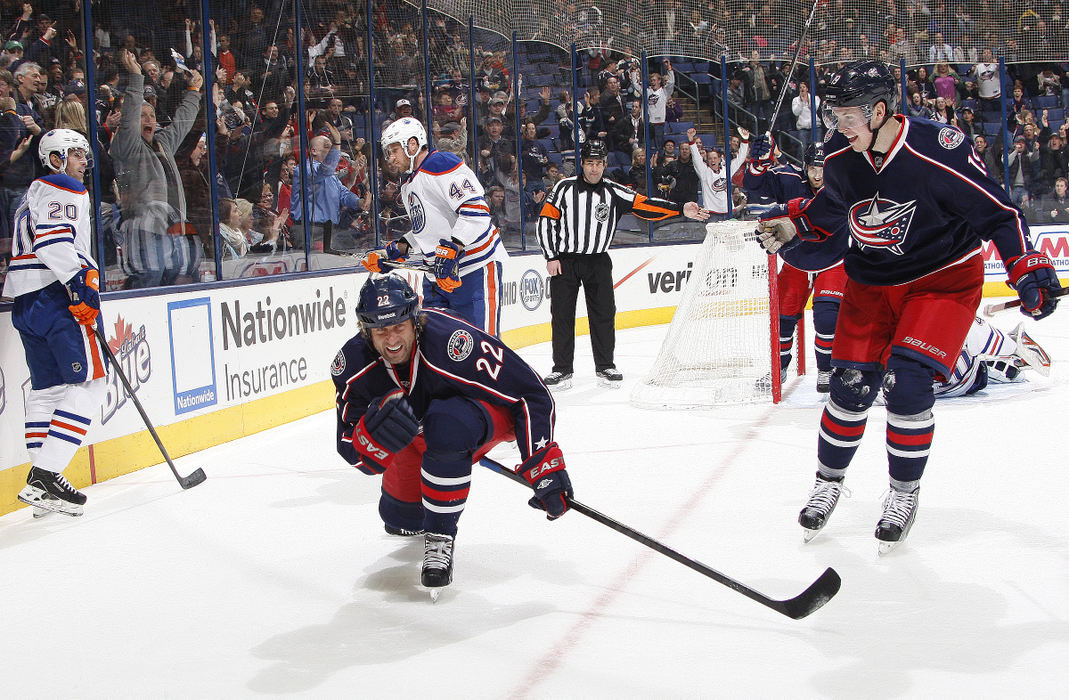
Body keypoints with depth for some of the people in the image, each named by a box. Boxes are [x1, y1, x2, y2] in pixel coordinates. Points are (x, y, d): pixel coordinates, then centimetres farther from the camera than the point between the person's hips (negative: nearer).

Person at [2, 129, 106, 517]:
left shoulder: (34, 193, 30)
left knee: (47, 386, 11)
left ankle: (42, 479, 9)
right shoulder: (63, 189, -3)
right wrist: (80, 282, -25)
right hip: (56, 296, -11)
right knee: (89, 382, -12)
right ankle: (45, 475, -19)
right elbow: (53, 240, -20)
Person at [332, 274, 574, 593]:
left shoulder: (453, 341, -40)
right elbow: (351, 449, -20)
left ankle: (440, 537, -19)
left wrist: (544, 467, -36)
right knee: (398, 518, 11)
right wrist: (376, 431, -44)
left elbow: (530, 392, -34)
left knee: (445, 427, -39)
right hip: (416, 432, 6)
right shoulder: (353, 364, -24)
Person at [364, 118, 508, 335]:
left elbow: (475, 211, -24)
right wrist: (395, 250, 13)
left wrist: (451, 251, -29)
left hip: (476, 267, -9)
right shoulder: (408, 184, 18)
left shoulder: (442, 165, -13)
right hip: (438, 272, 9)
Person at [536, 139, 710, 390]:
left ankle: (605, 367, 13)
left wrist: (681, 209, -20)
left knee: (604, 313, 1)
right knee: (562, 315, -2)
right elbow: (545, 220, -3)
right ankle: (562, 370, 6)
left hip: (598, 261, 2)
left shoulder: (614, 192, -1)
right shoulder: (565, 188, -6)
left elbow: (644, 205, -9)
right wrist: (551, 257, -8)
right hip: (564, 261, -2)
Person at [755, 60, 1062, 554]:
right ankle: (827, 483, 22)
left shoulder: (938, 151, -26)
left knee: (907, 380, -17)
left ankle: (904, 494, 5)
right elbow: (828, 211, 12)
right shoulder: (840, 159, -8)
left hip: (944, 279, -4)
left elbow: (998, 211, -18)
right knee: (852, 383, -1)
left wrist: (1028, 268, -26)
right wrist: (790, 226, -4)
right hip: (871, 282, 5)